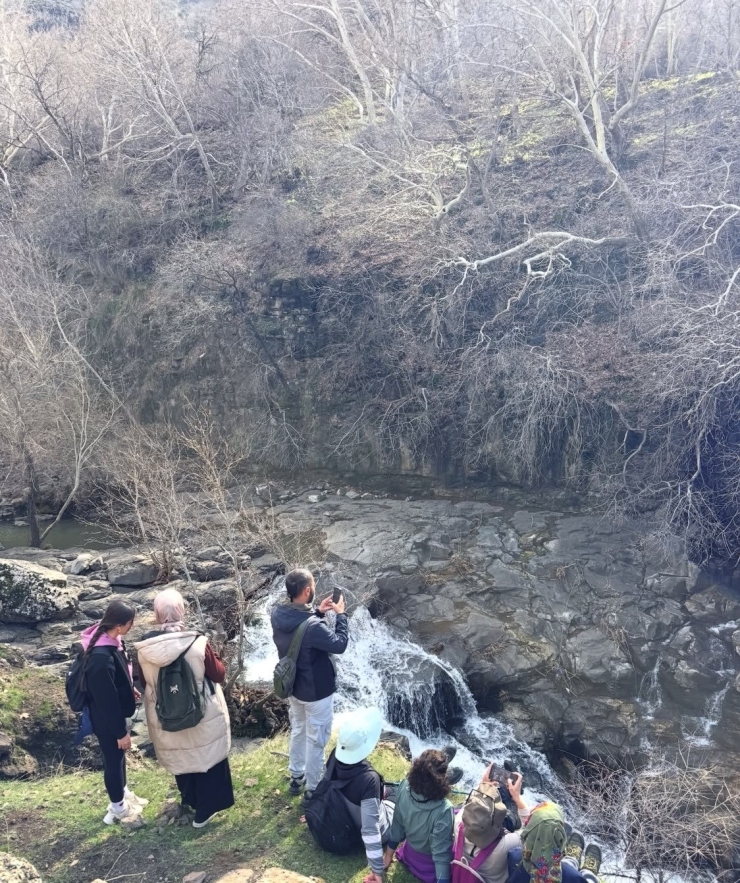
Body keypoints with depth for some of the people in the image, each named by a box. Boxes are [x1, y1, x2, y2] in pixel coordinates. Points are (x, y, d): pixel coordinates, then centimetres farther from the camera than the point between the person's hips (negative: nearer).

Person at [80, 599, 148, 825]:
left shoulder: (110, 639, -12)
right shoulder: (101, 658, -39)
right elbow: (106, 700, -29)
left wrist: (130, 689, 22)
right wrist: (120, 732, -18)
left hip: (115, 712, 8)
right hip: (106, 718, -8)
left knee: (119, 756, 27)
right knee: (113, 759, 15)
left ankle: (124, 793, 50)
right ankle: (117, 808, 38)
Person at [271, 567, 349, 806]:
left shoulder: (278, 614, -13)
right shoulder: (312, 627, -35)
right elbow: (340, 644, -21)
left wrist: (317, 612, 0)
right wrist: (340, 614, -12)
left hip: (293, 686, 7)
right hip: (316, 691, -7)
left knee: (298, 729, 27)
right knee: (316, 740, 12)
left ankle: (296, 776, 45)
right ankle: (313, 789, 28)